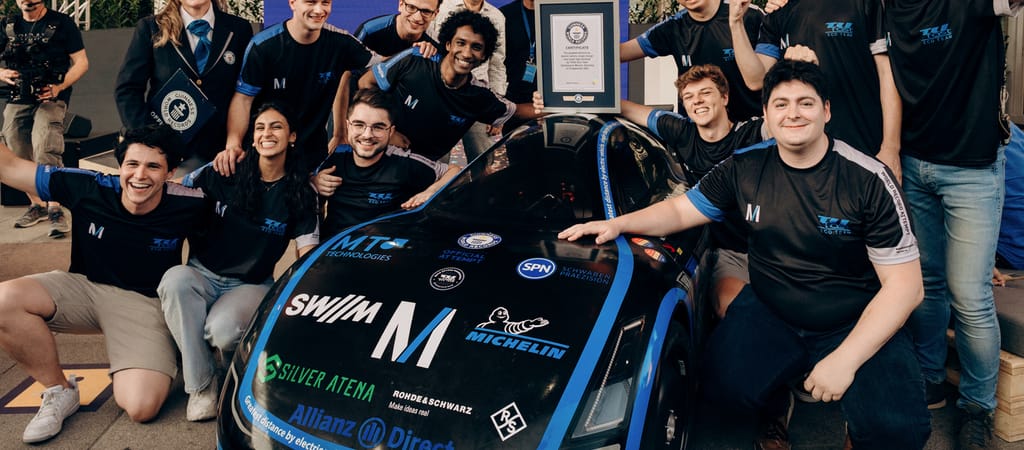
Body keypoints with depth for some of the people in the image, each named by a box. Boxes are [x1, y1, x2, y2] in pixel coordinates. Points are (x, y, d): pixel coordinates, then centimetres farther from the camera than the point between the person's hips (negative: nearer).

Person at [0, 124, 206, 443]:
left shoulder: (185, 206, -17)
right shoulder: (88, 189, -14)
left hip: (145, 303, -3)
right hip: (83, 286, 4)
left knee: (141, 407, -25)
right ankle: (58, 391, -2)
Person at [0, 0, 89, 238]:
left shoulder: (62, 24, 0)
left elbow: (81, 63, -3)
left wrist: (59, 87, -16)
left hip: (50, 99, -5)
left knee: (45, 151, -24)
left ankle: (55, 210, -20)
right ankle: (37, 206, 26)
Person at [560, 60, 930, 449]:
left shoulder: (869, 180, -14)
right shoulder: (744, 167, -4)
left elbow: (903, 285, -14)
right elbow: (681, 210, 7)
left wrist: (845, 359, -24)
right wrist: (617, 224, -12)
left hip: (858, 326, -2)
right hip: (769, 312, 3)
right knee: (725, 384, -24)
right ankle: (779, 403, 12)